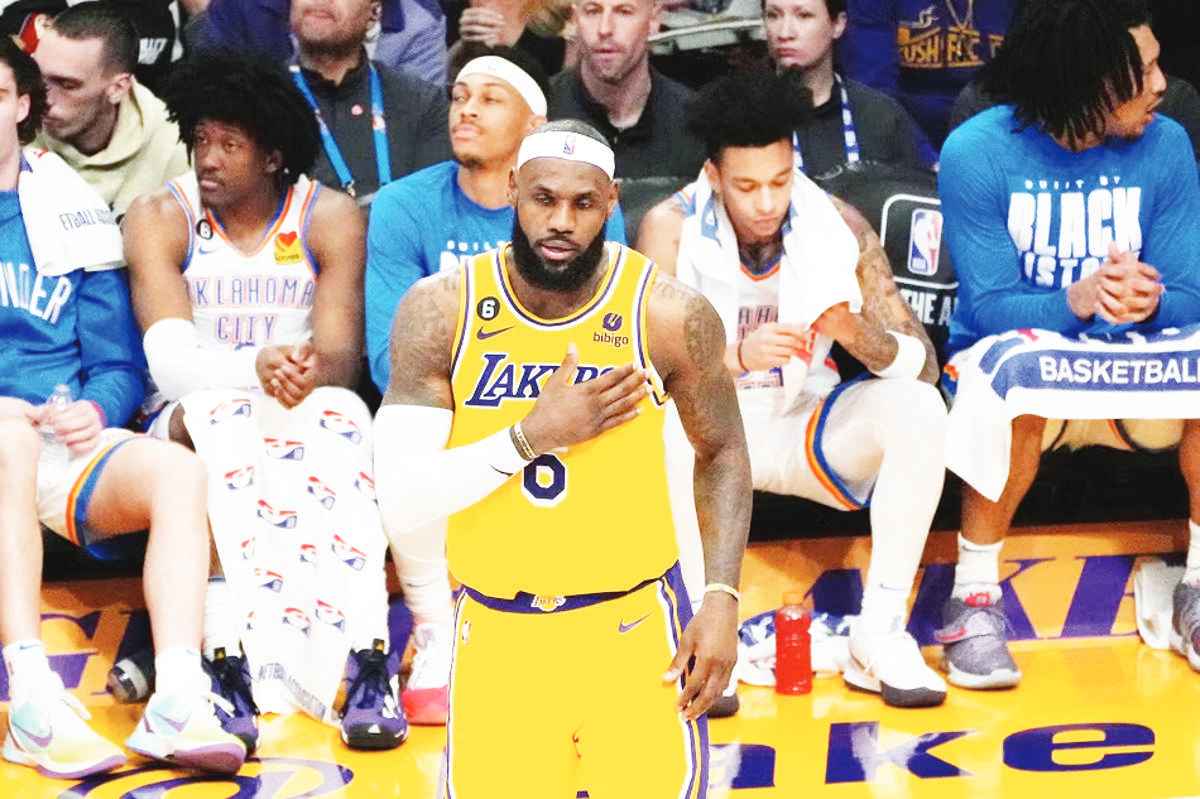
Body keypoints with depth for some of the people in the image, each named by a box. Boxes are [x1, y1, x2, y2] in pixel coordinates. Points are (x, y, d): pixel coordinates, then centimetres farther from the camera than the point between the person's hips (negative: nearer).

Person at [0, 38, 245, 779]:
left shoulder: (71, 209, 13)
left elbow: (120, 366, 13)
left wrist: (96, 411, -10)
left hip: (64, 448, 2)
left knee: (179, 471, -26)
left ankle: (178, 704, -38)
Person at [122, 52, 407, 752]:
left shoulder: (331, 217, 1)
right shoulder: (159, 218, -1)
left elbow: (342, 359, -8)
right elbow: (169, 359, -14)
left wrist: (308, 373, -33)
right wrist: (255, 368, -33)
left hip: (307, 409, 1)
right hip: (195, 421, 0)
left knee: (338, 416, -34)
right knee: (219, 421, -36)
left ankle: (368, 664, -48)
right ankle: (231, 662, -49)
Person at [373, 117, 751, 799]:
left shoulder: (669, 313, -10)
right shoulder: (441, 309, -9)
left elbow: (722, 452, 5)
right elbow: (401, 506, -14)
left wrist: (722, 599, -5)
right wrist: (535, 434, -22)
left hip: (636, 628, -1)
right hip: (497, 638, 1)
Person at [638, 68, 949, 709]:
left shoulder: (838, 225, -8)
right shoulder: (671, 228, -12)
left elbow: (922, 363, -8)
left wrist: (855, 332, -30)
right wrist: (736, 355, -38)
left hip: (806, 424, 2)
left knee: (918, 406, -26)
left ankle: (879, 635, -23)